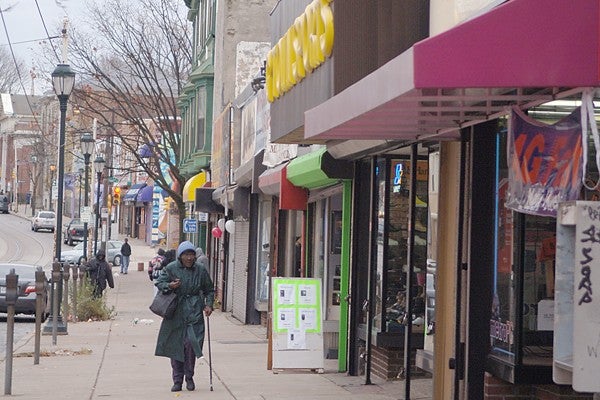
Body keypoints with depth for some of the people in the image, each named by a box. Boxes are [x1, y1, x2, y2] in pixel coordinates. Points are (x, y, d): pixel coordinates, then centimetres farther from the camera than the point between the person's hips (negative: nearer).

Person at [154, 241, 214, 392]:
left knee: (191, 343, -13)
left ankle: (189, 378, 5)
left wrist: (208, 305, 0)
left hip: (194, 312, 0)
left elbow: (209, 290, 15)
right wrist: (169, 285, -14)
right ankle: (177, 380, 14)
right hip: (175, 313, 0)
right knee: (175, 346, 3)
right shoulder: (171, 268, 0)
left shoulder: (201, 270, 4)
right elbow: (159, 282, 6)